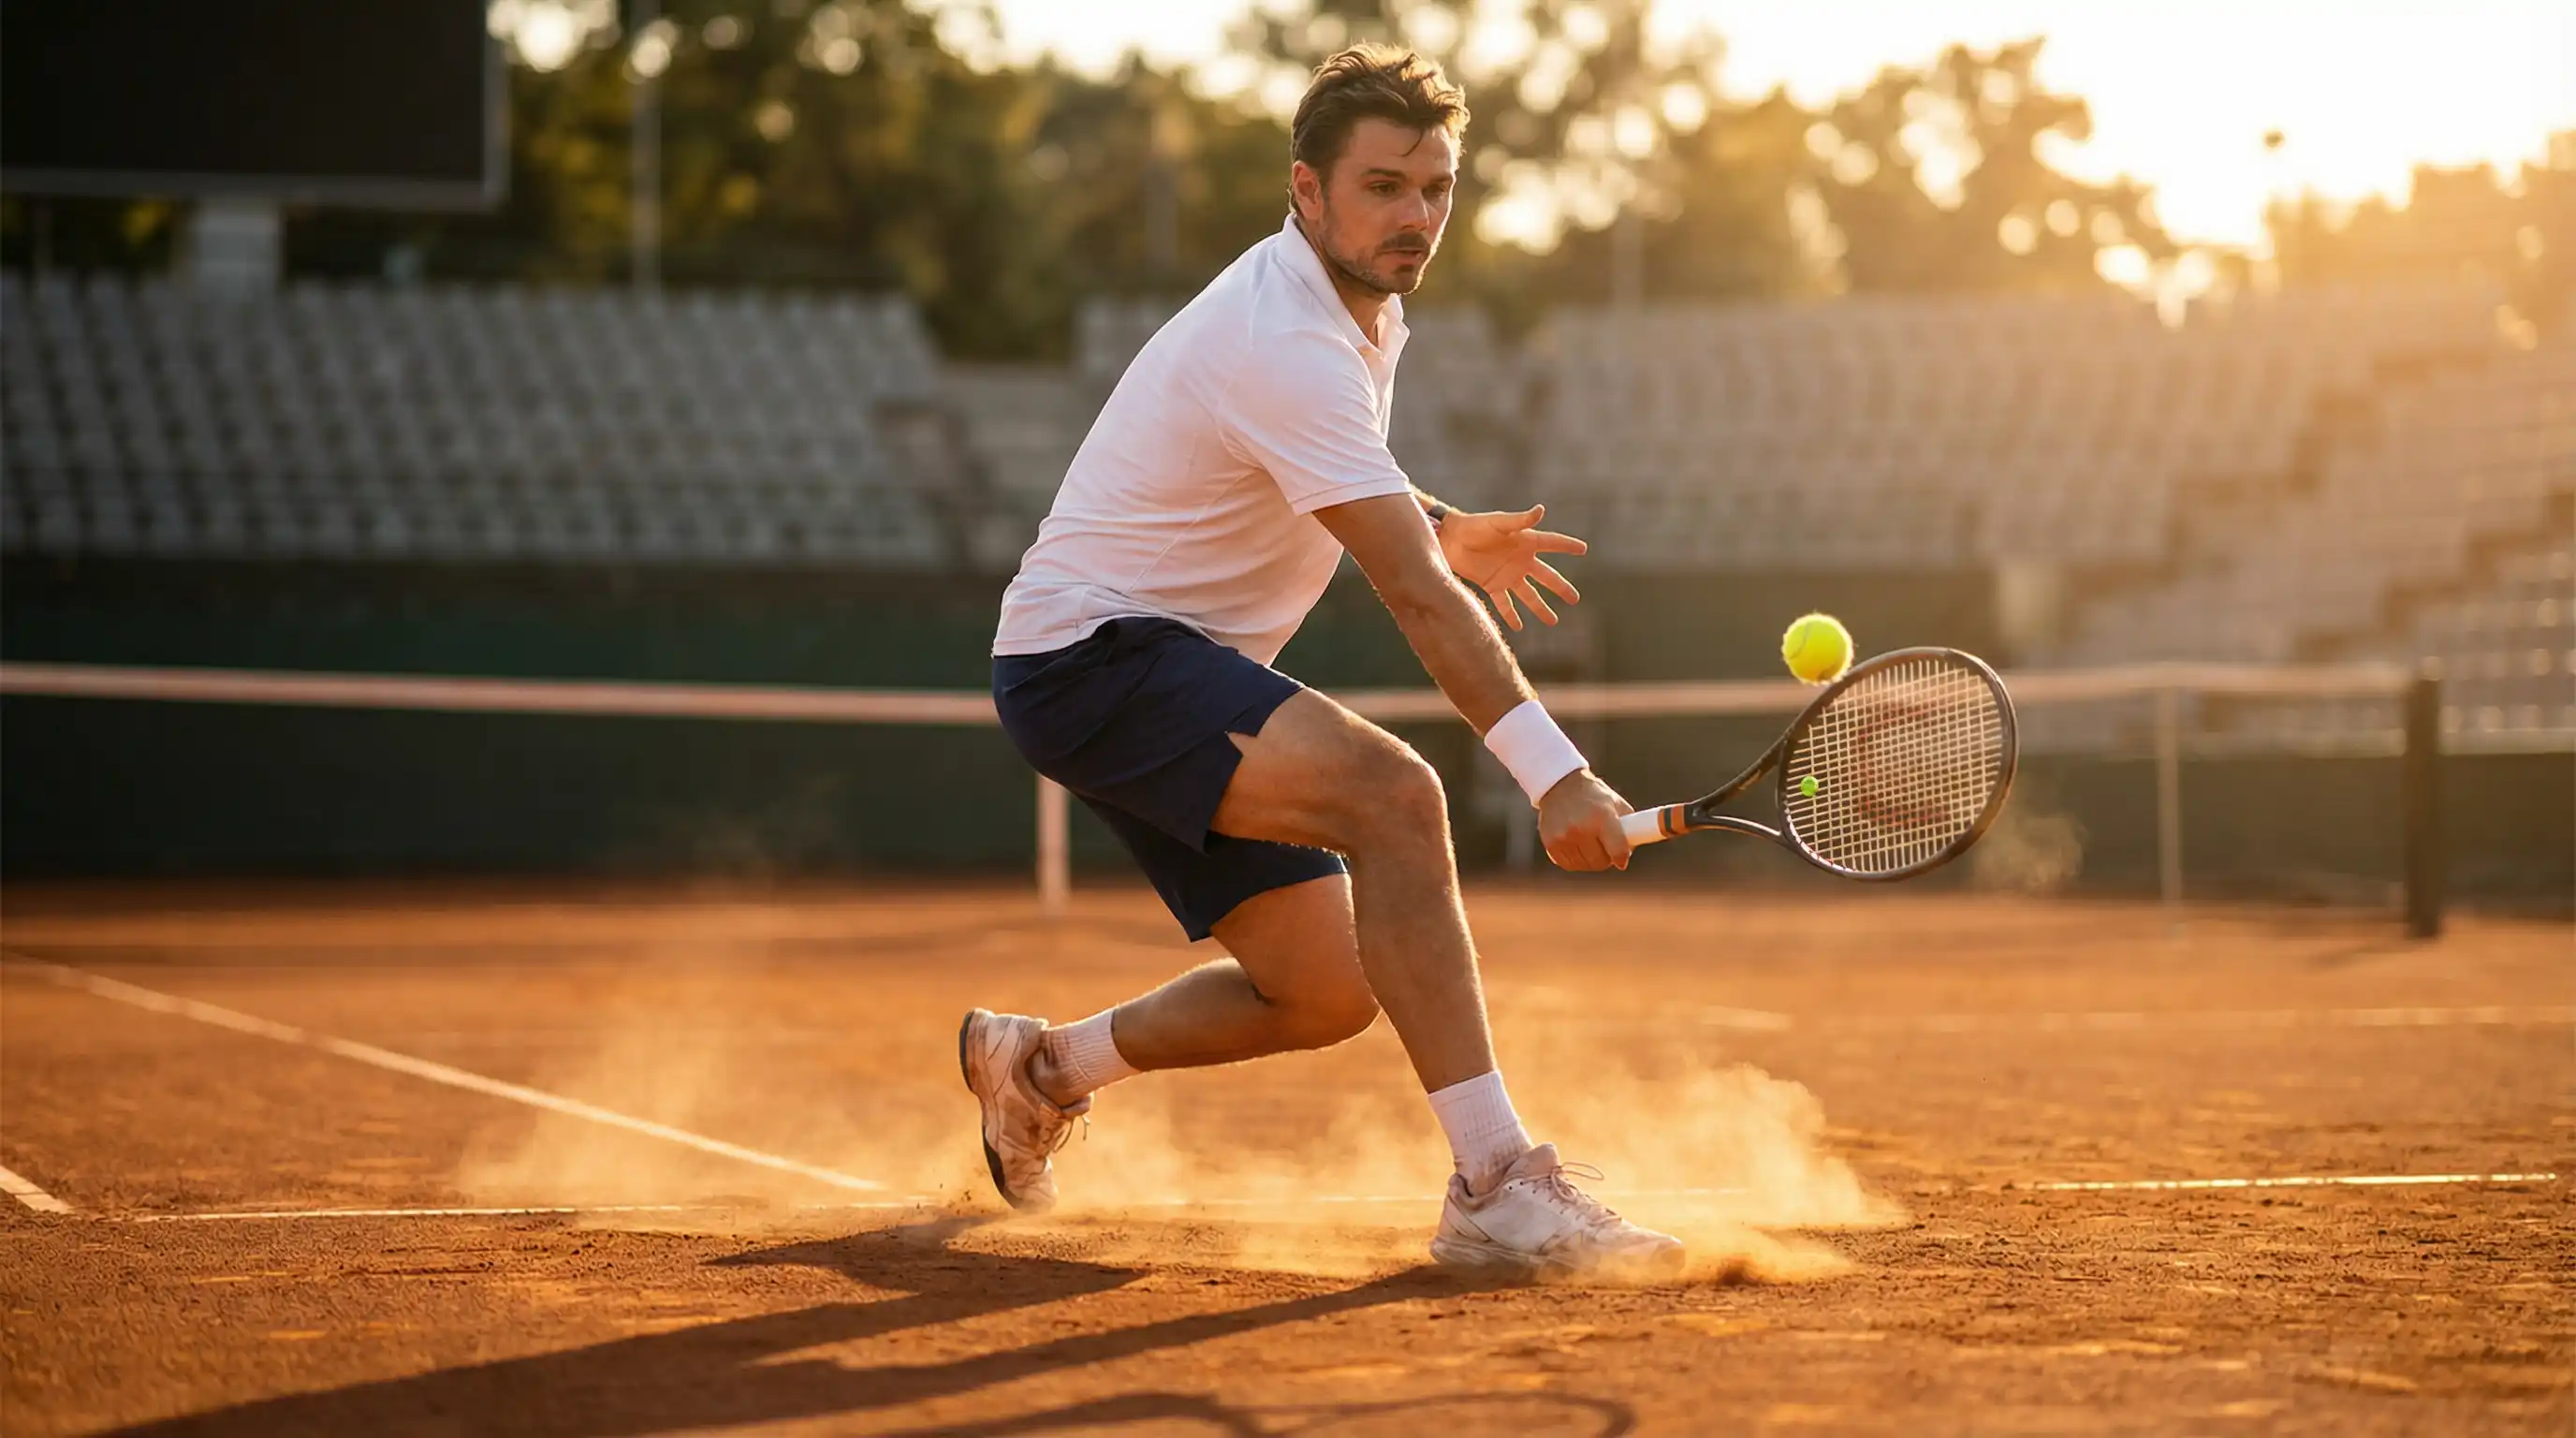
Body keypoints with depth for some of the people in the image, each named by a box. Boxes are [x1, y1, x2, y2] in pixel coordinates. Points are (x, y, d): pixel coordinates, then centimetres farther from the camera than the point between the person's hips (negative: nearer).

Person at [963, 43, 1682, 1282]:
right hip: (1090, 653, -10)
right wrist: (1554, 775, -38)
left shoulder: (1359, 307, 8)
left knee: (1326, 992, 6)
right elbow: (1414, 594, -32)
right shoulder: (1285, 343, -24)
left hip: (1168, 669, 10)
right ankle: (1496, 1189, -35)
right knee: (1392, 794, -32)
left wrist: (1445, 531, 15)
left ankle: (1039, 1062, 29)